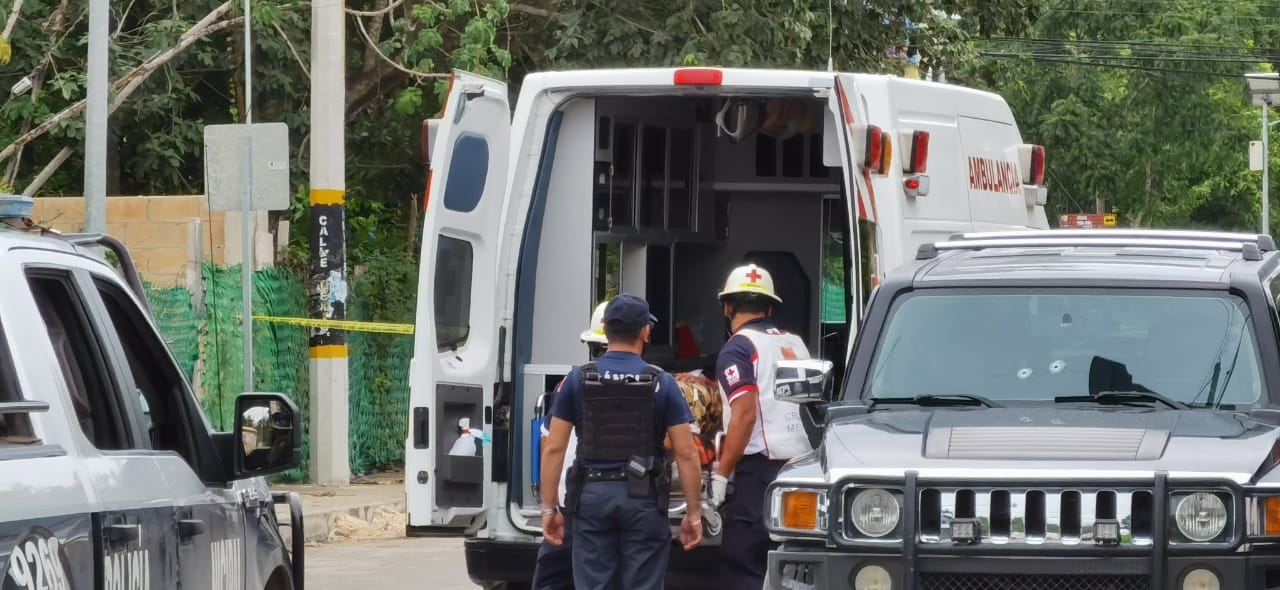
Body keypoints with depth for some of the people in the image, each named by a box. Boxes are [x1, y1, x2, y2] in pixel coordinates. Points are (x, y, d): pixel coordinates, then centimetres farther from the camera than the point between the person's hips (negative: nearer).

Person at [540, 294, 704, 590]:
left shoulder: (578, 380, 2)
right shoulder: (661, 383, -1)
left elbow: (554, 448, 0)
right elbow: (686, 454, -4)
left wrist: (549, 507, 6)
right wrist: (694, 512, 3)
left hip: (592, 496, 1)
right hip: (643, 498, -1)